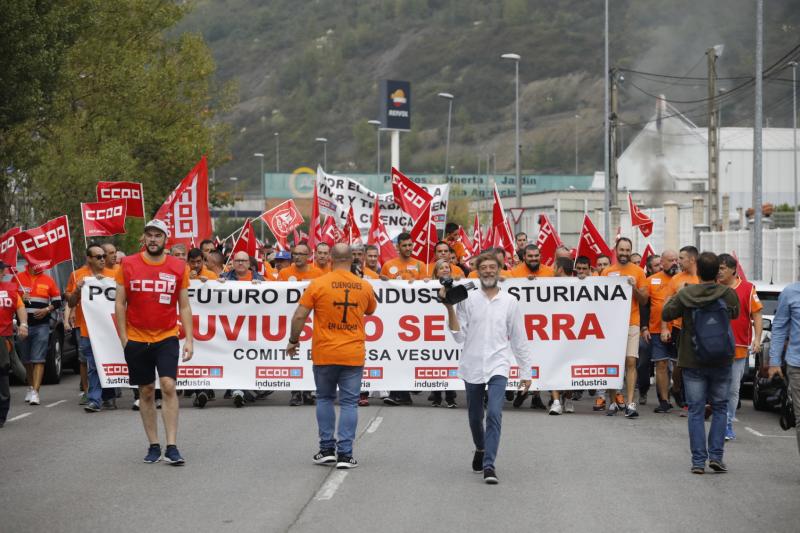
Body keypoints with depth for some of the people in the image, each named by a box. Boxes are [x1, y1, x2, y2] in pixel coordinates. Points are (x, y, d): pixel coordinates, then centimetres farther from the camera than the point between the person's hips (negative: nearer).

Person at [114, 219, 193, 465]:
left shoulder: (179, 267, 1)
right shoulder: (128, 265, 0)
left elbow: (184, 306, 6)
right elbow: (120, 303, 4)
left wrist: (189, 339, 0)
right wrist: (123, 338, -2)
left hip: (167, 337, -1)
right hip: (136, 340, 1)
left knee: (168, 386, -14)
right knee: (146, 392, 7)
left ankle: (172, 447, -12)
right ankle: (153, 446, 15)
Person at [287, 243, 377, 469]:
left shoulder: (318, 285, -7)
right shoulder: (364, 287, 1)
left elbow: (299, 316, -7)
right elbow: (371, 310, 22)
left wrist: (293, 341, 6)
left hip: (324, 354, -1)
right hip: (353, 355, 1)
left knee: (324, 399, 16)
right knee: (349, 403, 4)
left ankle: (327, 449, 13)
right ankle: (345, 453, -2)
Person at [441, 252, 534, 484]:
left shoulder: (509, 302, 4)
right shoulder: (467, 299, 3)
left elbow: (519, 340, 8)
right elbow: (459, 336, 0)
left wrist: (526, 372, 7)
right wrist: (450, 309, -10)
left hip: (498, 366, -1)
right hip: (472, 366, 2)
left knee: (494, 414, -18)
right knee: (475, 417, 14)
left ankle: (489, 465, -17)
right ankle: (480, 450, 42)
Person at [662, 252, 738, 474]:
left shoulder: (685, 294, -11)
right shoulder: (728, 294, -9)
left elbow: (666, 314, 0)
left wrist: (674, 296, 15)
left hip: (693, 362, 0)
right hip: (721, 362, 0)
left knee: (696, 411, 4)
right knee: (720, 408, 13)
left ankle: (698, 461, 1)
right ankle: (716, 455, 3)